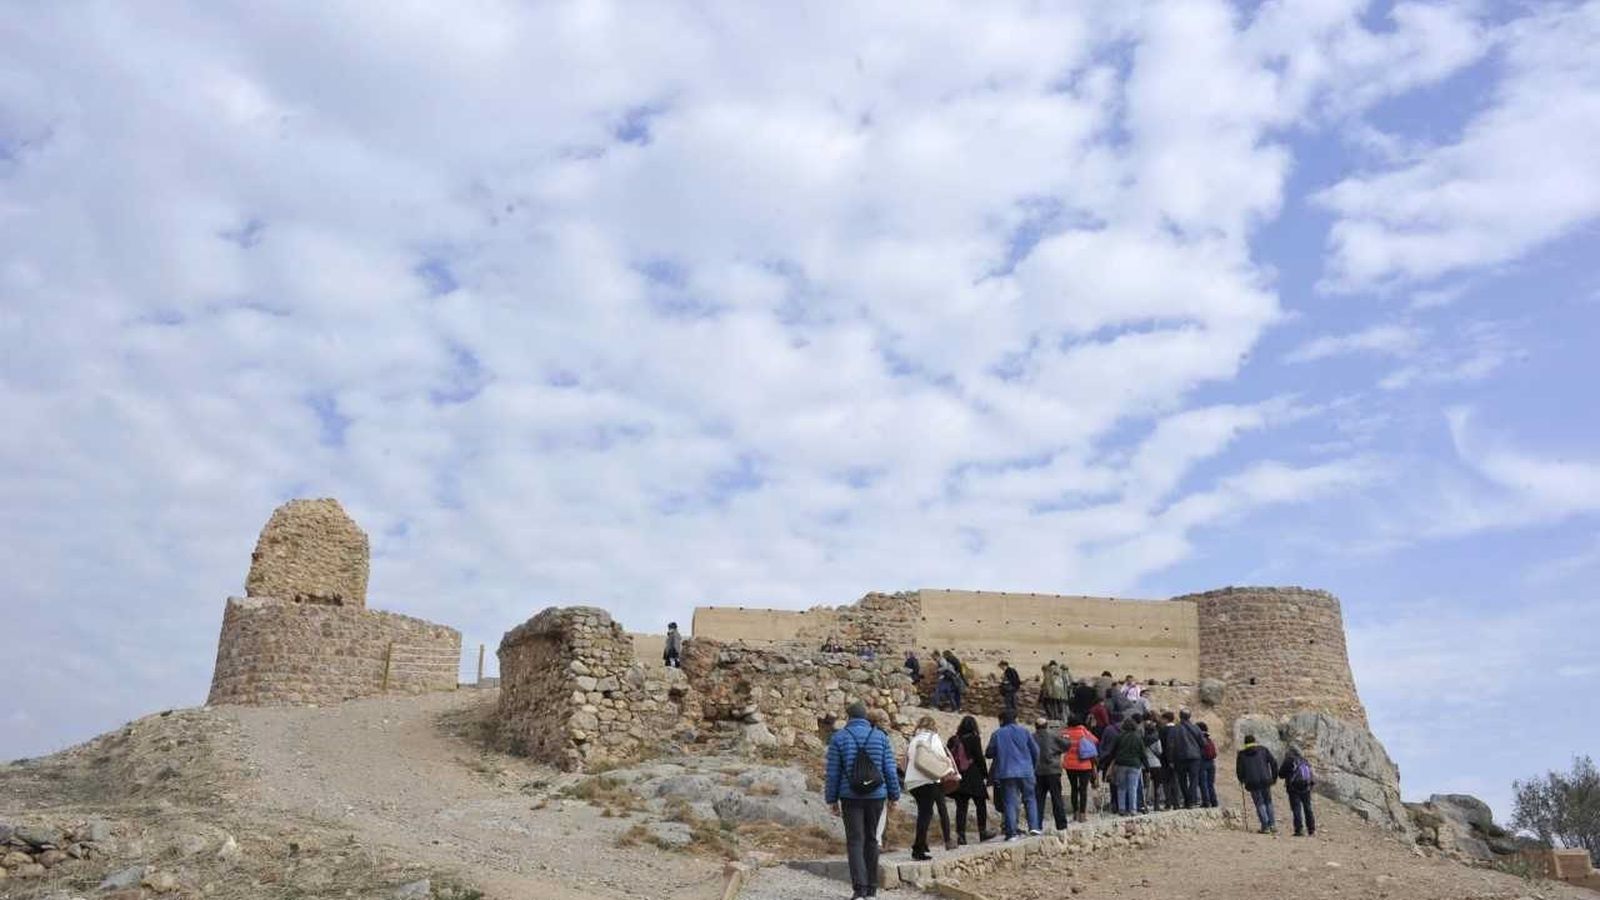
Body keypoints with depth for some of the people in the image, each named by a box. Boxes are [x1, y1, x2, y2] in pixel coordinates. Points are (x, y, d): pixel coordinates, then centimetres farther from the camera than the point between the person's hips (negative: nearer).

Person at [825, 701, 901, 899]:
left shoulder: (838, 738, -3)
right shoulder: (880, 736, 2)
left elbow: (833, 772, -3)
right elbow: (890, 770, 1)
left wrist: (832, 799, 4)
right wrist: (894, 795, 10)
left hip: (850, 797, -2)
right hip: (876, 796, 2)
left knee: (855, 841, 0)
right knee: (871, 839, 14)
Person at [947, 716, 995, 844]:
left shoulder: (953, 740, 7)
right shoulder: (974, 739, -5)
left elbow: (947, 757, 7)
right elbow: (980, 758, -7)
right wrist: (986, 775, 0)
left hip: (958, 778, 4)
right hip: (974, 778, -4)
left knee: (961, 807, 4)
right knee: (981, 805, 10)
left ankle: (960, 834, -1)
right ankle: (983, 832, 13)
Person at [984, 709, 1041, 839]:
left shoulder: (997, 734, 0)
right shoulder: (1024, 731, 2)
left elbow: (989, 753, 3)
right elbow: (1035, 751, 5)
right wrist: (1032, 764, 23)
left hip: (1006, 773, -1)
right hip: (1025, 771, 1)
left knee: (1009, 802, 1)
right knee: (1030, 799, 13)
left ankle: (1011, 832, -4)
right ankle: (1033, 826, 1)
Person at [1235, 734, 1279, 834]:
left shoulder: (1242, 754, 9)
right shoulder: (1263, 750, 12)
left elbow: (1239, 770, 8)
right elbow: (1274, 763, 5)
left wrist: (1242, 780, 26)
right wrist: (1274, 777, 14)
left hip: (1252, 783, -1)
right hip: (1265, 781, 1)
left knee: (1260, 804, 5)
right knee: (1268, 802, 16)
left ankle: (1265, 827, -3)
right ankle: (1272, 825, 10)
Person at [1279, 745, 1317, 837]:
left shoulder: (1288, 761, -7)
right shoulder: (1306, 761, 8)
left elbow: (1281, 774, -4)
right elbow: (1312, 776, 12)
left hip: (1294, 789, -5)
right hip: (1306, 788, 5)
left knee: (1297, 809, -3)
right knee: (1308, 809, 14)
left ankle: (1299, 830, -10)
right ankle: (1312, 830, 17)